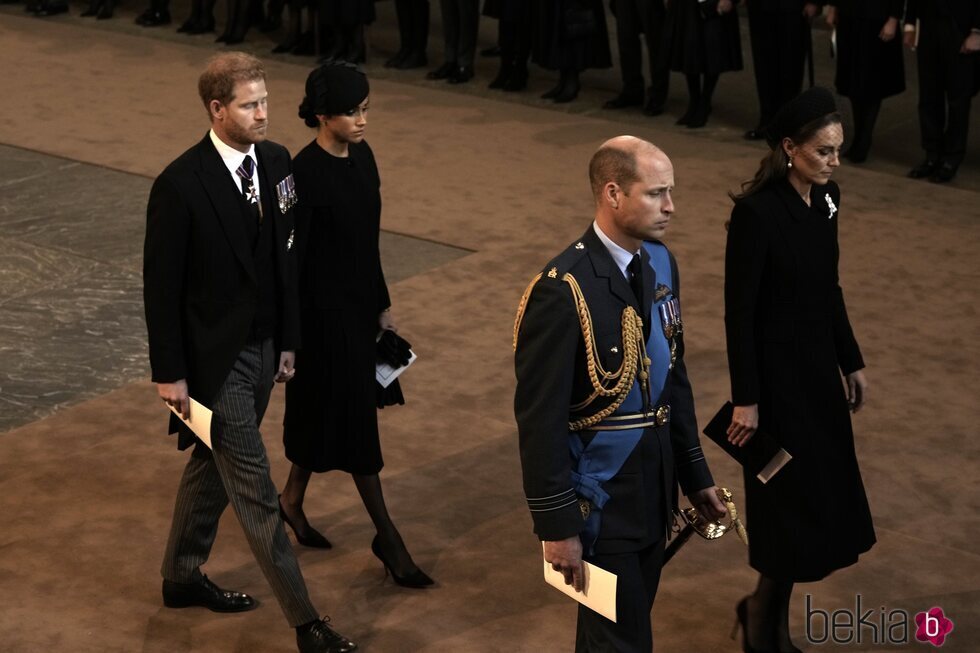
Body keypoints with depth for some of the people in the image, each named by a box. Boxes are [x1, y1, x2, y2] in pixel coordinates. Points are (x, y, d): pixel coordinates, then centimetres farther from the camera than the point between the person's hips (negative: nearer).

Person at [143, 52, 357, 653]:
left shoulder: (276, 162, 0)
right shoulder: (180, 185, -20)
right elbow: (161, 285, -14)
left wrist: (288, 340, 11)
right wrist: (169, 373, -12)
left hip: (262, 348, 7)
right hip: (214, 359, -7)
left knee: (212, 465, 22)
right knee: (255, 491, -1)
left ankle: (183, 577, 40)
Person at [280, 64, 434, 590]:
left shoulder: (362, 156, 3)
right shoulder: (305, 173, -21)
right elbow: (290, 258, -18)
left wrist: (383, 304, 17)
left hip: (360, 304, 8)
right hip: (325, 311, -8)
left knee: (325, 413, 20)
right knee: (355, 418, 1)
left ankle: (292, 499, 39)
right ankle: (386, 537, 10)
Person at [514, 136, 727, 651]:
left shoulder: (660, 264, 3)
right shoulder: (563, 290, -22)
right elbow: (540, 418, -20)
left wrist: (695, 474, 15)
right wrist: (556, 525, -17)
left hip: (655, 487, 8)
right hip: (600, 496, -7)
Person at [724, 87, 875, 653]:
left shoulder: (825, 199, 4)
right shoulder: (757, 211, -19)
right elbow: (739, 310, -17)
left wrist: (852, 362, 16)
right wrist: (745, 398, -16)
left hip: (818, 363, 8)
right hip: (776, 369, -8)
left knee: (822, 499, 12)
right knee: (796, 499, -2)